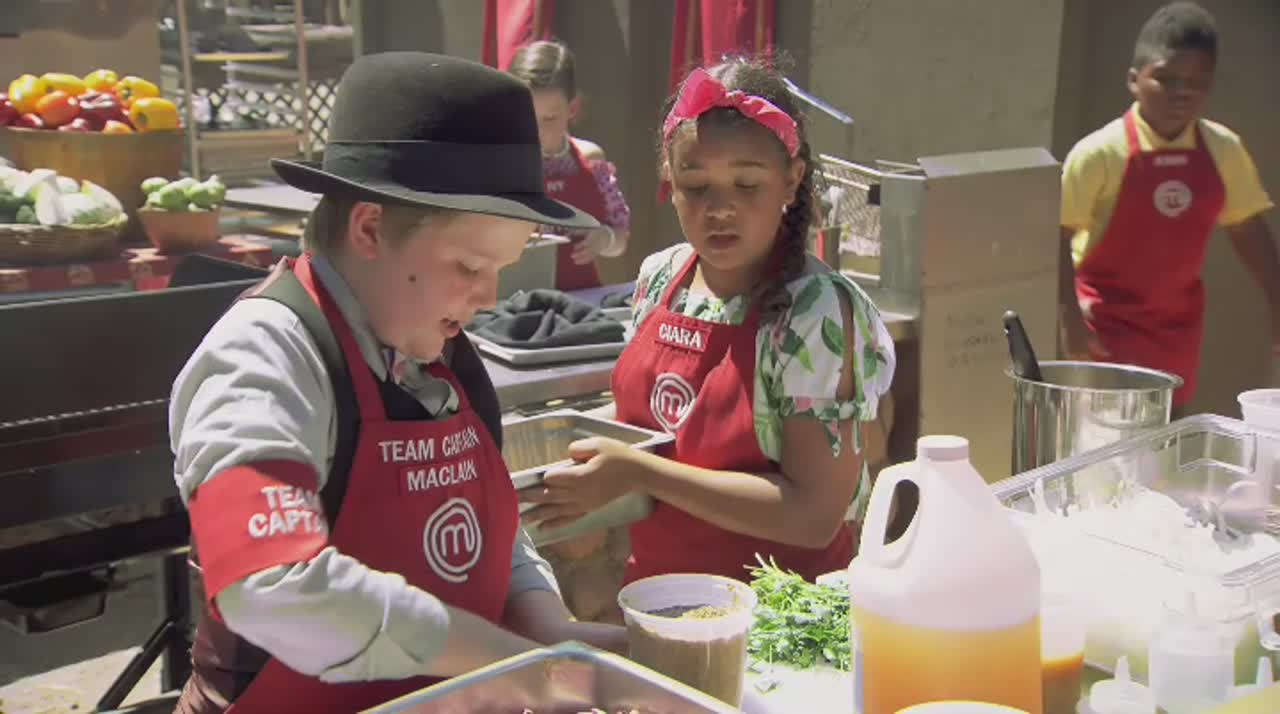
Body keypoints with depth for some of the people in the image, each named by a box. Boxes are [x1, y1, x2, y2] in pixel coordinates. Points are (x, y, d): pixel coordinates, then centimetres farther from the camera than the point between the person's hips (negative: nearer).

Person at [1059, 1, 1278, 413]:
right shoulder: (1101, 152, -18)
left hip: (1180, 323, 5)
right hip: (1109, 322, -5)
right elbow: (1057, 237, -15)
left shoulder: (1223, 151, -3)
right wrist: (1071, 320, -19)